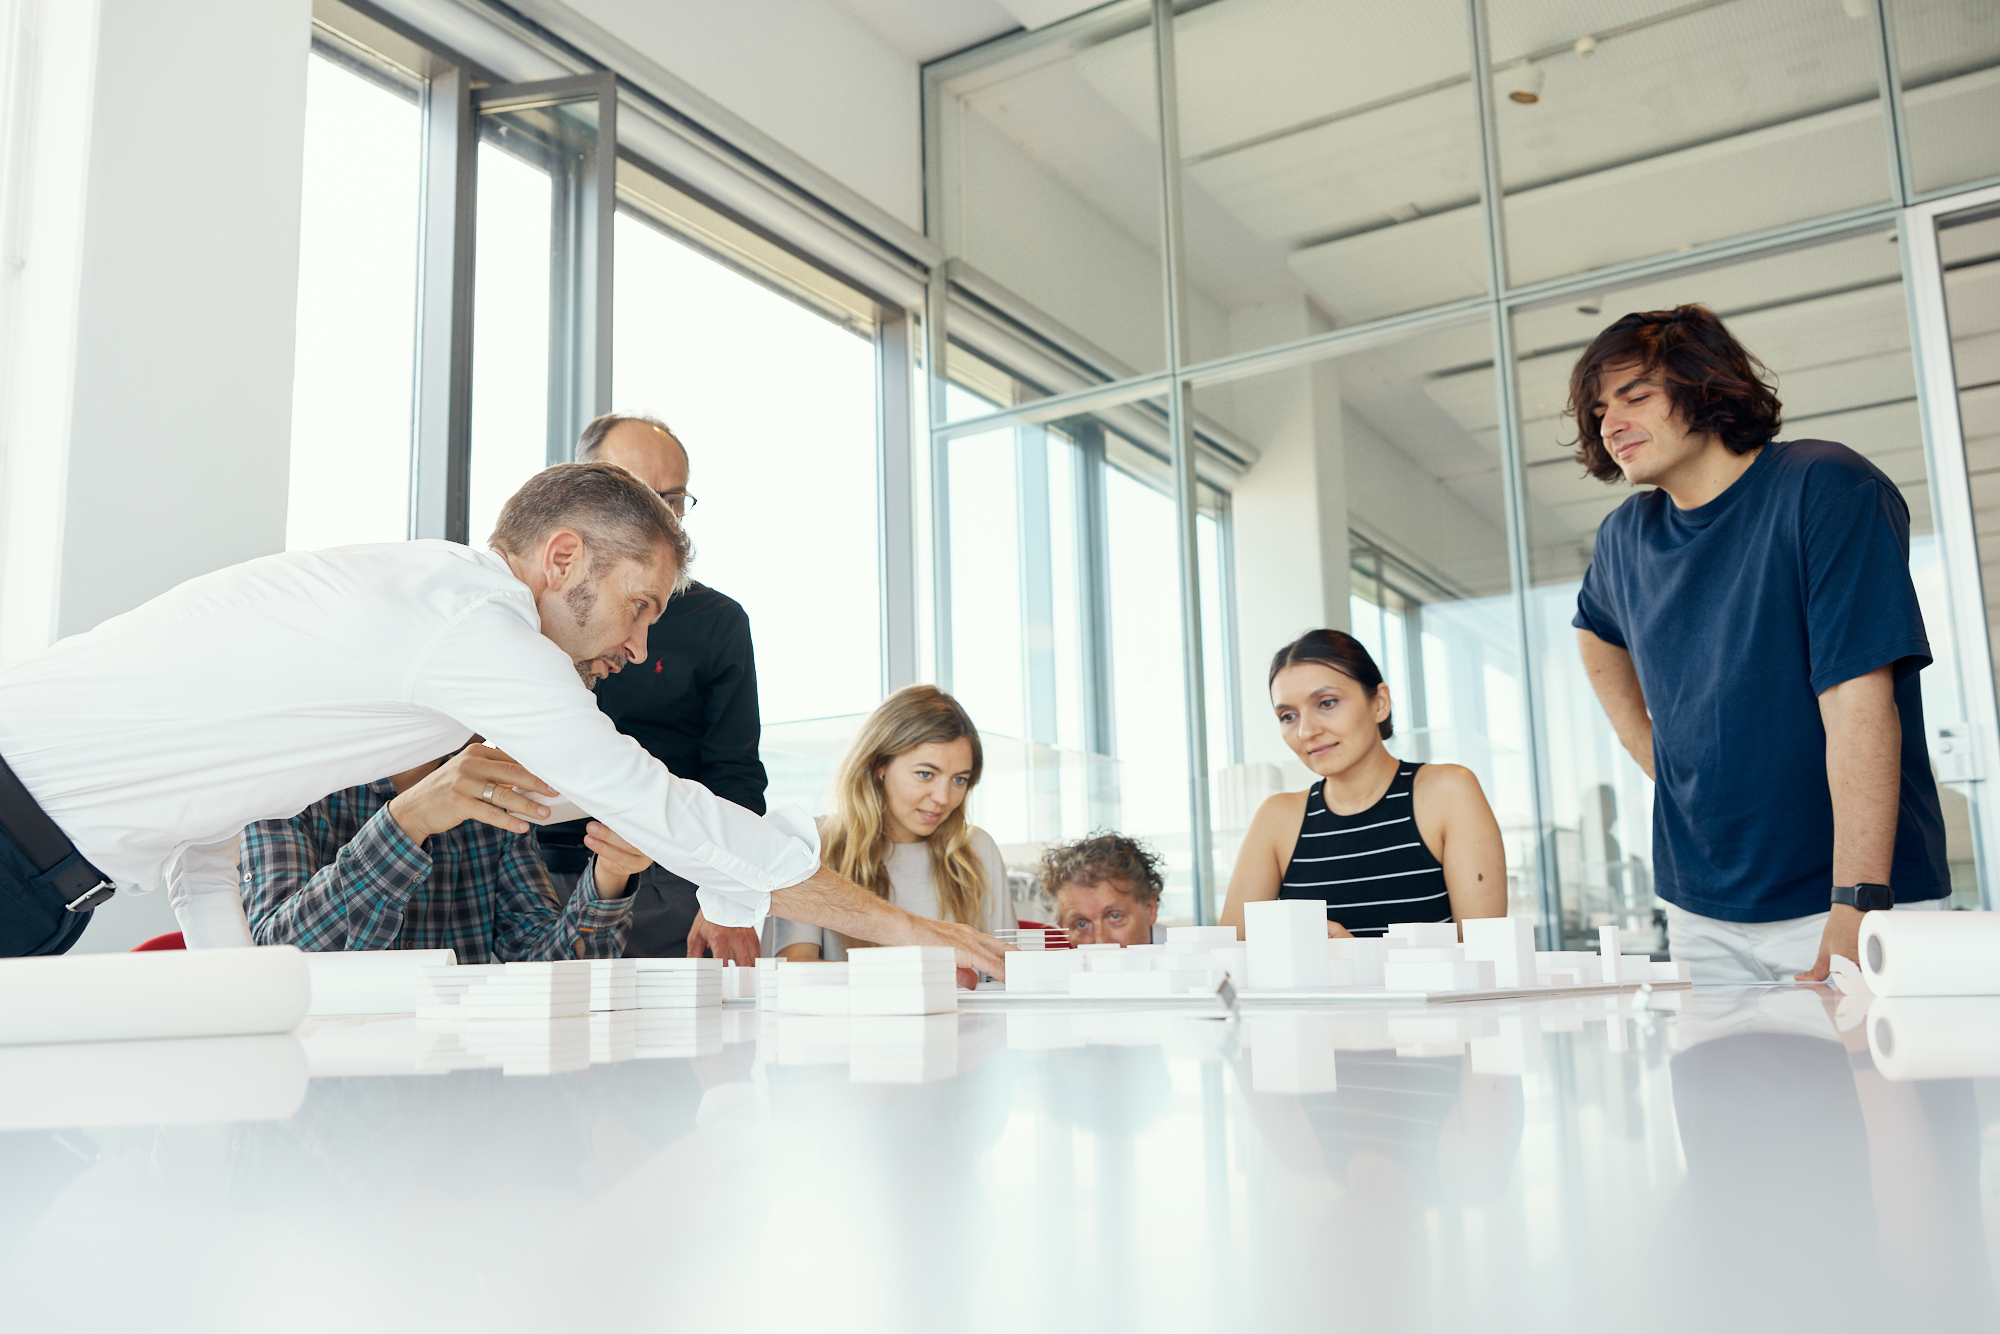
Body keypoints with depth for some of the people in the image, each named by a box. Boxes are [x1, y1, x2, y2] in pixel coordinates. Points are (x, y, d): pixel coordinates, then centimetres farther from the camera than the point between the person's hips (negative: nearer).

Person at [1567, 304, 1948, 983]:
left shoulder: (1823, 486, -10)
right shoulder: (1624, 536, 7)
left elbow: (1860, 705, -19)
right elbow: (1597, 634, 31)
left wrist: (1853, 918, -27)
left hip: (1850, 899, -5)